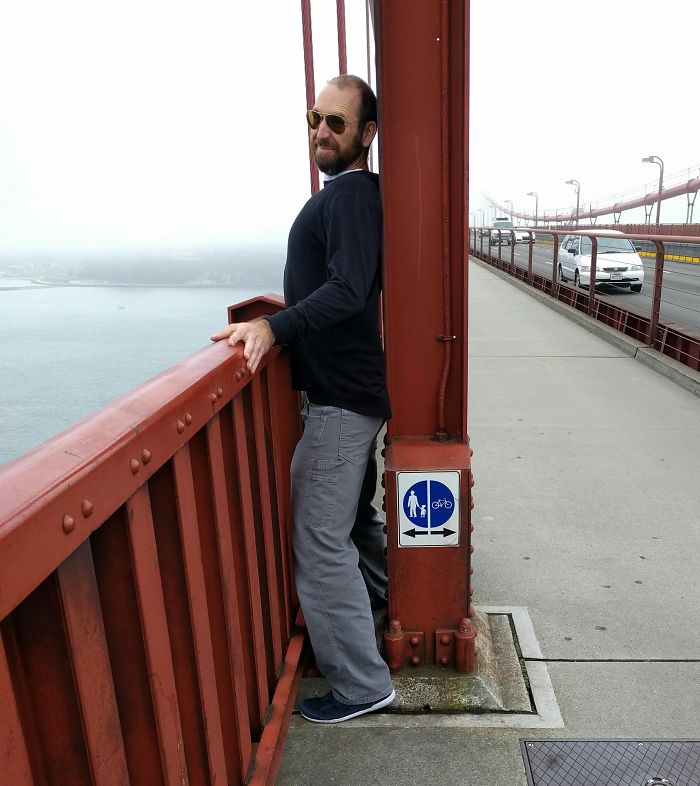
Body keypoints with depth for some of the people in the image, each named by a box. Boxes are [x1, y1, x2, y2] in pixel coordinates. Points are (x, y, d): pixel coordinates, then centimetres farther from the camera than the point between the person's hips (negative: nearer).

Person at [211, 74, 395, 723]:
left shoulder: (350, 193, -14)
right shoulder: (348, 192, 17)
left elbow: (348, 290, -29)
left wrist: (275, 326, -38)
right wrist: (292, 305, 25)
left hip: (341, 399, -10)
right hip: (353, 391, 11)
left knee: (319, 541, -4)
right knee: (353, 517, 24)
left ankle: (360, 686, 10)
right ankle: (387, 604, 46)